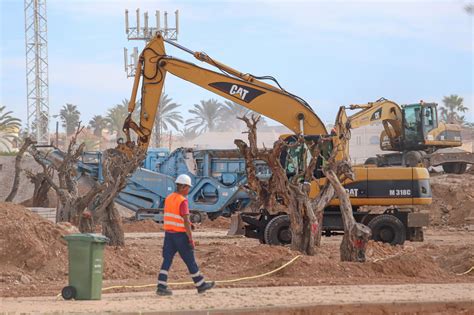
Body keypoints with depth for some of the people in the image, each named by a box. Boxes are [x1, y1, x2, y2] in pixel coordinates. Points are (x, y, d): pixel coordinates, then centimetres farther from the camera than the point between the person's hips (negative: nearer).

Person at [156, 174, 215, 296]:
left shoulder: (168, 198, 9)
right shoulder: (183, 201, -15)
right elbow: (186, 221, -20)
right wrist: (191, 239, -17)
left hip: (168, 233, 7)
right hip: (180, 234, -7)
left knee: (167, 260, 3)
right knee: (190, 261, 5)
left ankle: (161, 287, -5)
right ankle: (200, 285, 17)